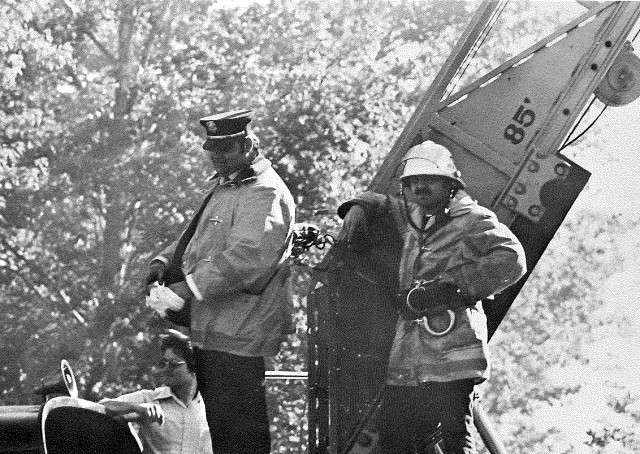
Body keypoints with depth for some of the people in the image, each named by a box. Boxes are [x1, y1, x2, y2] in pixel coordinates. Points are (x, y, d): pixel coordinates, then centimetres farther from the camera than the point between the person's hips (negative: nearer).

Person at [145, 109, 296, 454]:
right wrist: (164, 262, 6)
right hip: (210, 331, 10)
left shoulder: (264, 193, -14)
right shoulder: (222, 187, 20)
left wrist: (189, 287, -30)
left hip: (236, 335, -10)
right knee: (219, 424, 16)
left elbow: (247, 256, -27)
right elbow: (195, 238, 26)